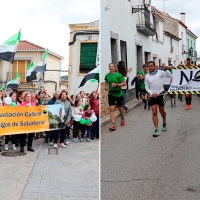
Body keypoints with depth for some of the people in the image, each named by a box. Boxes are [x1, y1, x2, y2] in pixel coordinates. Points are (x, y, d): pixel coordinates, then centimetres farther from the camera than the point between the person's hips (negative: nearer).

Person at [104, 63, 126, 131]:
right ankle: (113, 125, -13)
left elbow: (124, 83, -12)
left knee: (119, 107, 16)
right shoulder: (107, 75, 0)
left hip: (118, 93, -2)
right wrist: (106, 86, 0)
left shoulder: (118, 75, -13)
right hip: (111, 94, 2)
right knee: (111, 109, -11)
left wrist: (116, 85, -23)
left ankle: (122, 119, 45)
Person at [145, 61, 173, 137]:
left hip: (161, 95, -2)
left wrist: (165, 70, -22)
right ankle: (156, 130, -3)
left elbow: (171, 76, -8)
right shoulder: (147, 76, 2)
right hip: (153, 96, 2)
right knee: (154, 113, -4)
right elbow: (146, 87, 7)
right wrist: (152, 93, -9)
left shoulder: (160, 72, -7)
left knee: (162, 111, 14)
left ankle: (164, 123, 43)